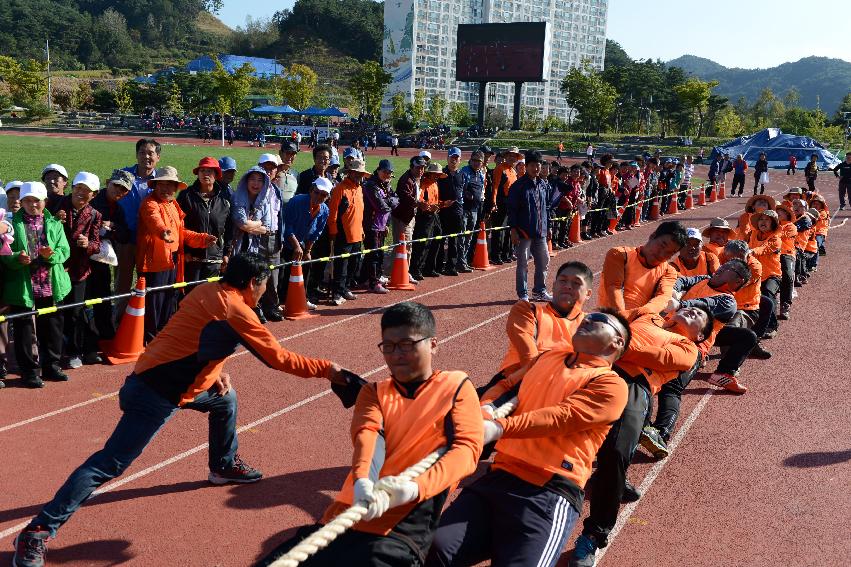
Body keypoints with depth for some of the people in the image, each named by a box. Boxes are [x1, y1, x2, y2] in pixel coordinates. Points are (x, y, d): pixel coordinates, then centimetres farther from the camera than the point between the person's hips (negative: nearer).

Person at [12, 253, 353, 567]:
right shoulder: (237, 311, -16)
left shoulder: (207, 291, 7)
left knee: (225, 398, 24)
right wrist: (327, 370, -3)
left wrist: (217, 370, 11)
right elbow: (278, 358, -11)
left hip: (159, 373, 9)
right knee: (110, 463, -9)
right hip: (156, 394, -9)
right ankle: (38, 531, -6)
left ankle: (224, 466, 42)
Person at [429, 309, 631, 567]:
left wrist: (499, 428, -24)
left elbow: (563, 416, -11)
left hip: (550, 494, -4)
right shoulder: (550, 356, 24)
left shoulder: (611, 384, 3)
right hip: (498, 477, 5)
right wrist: (482, 413, -3)